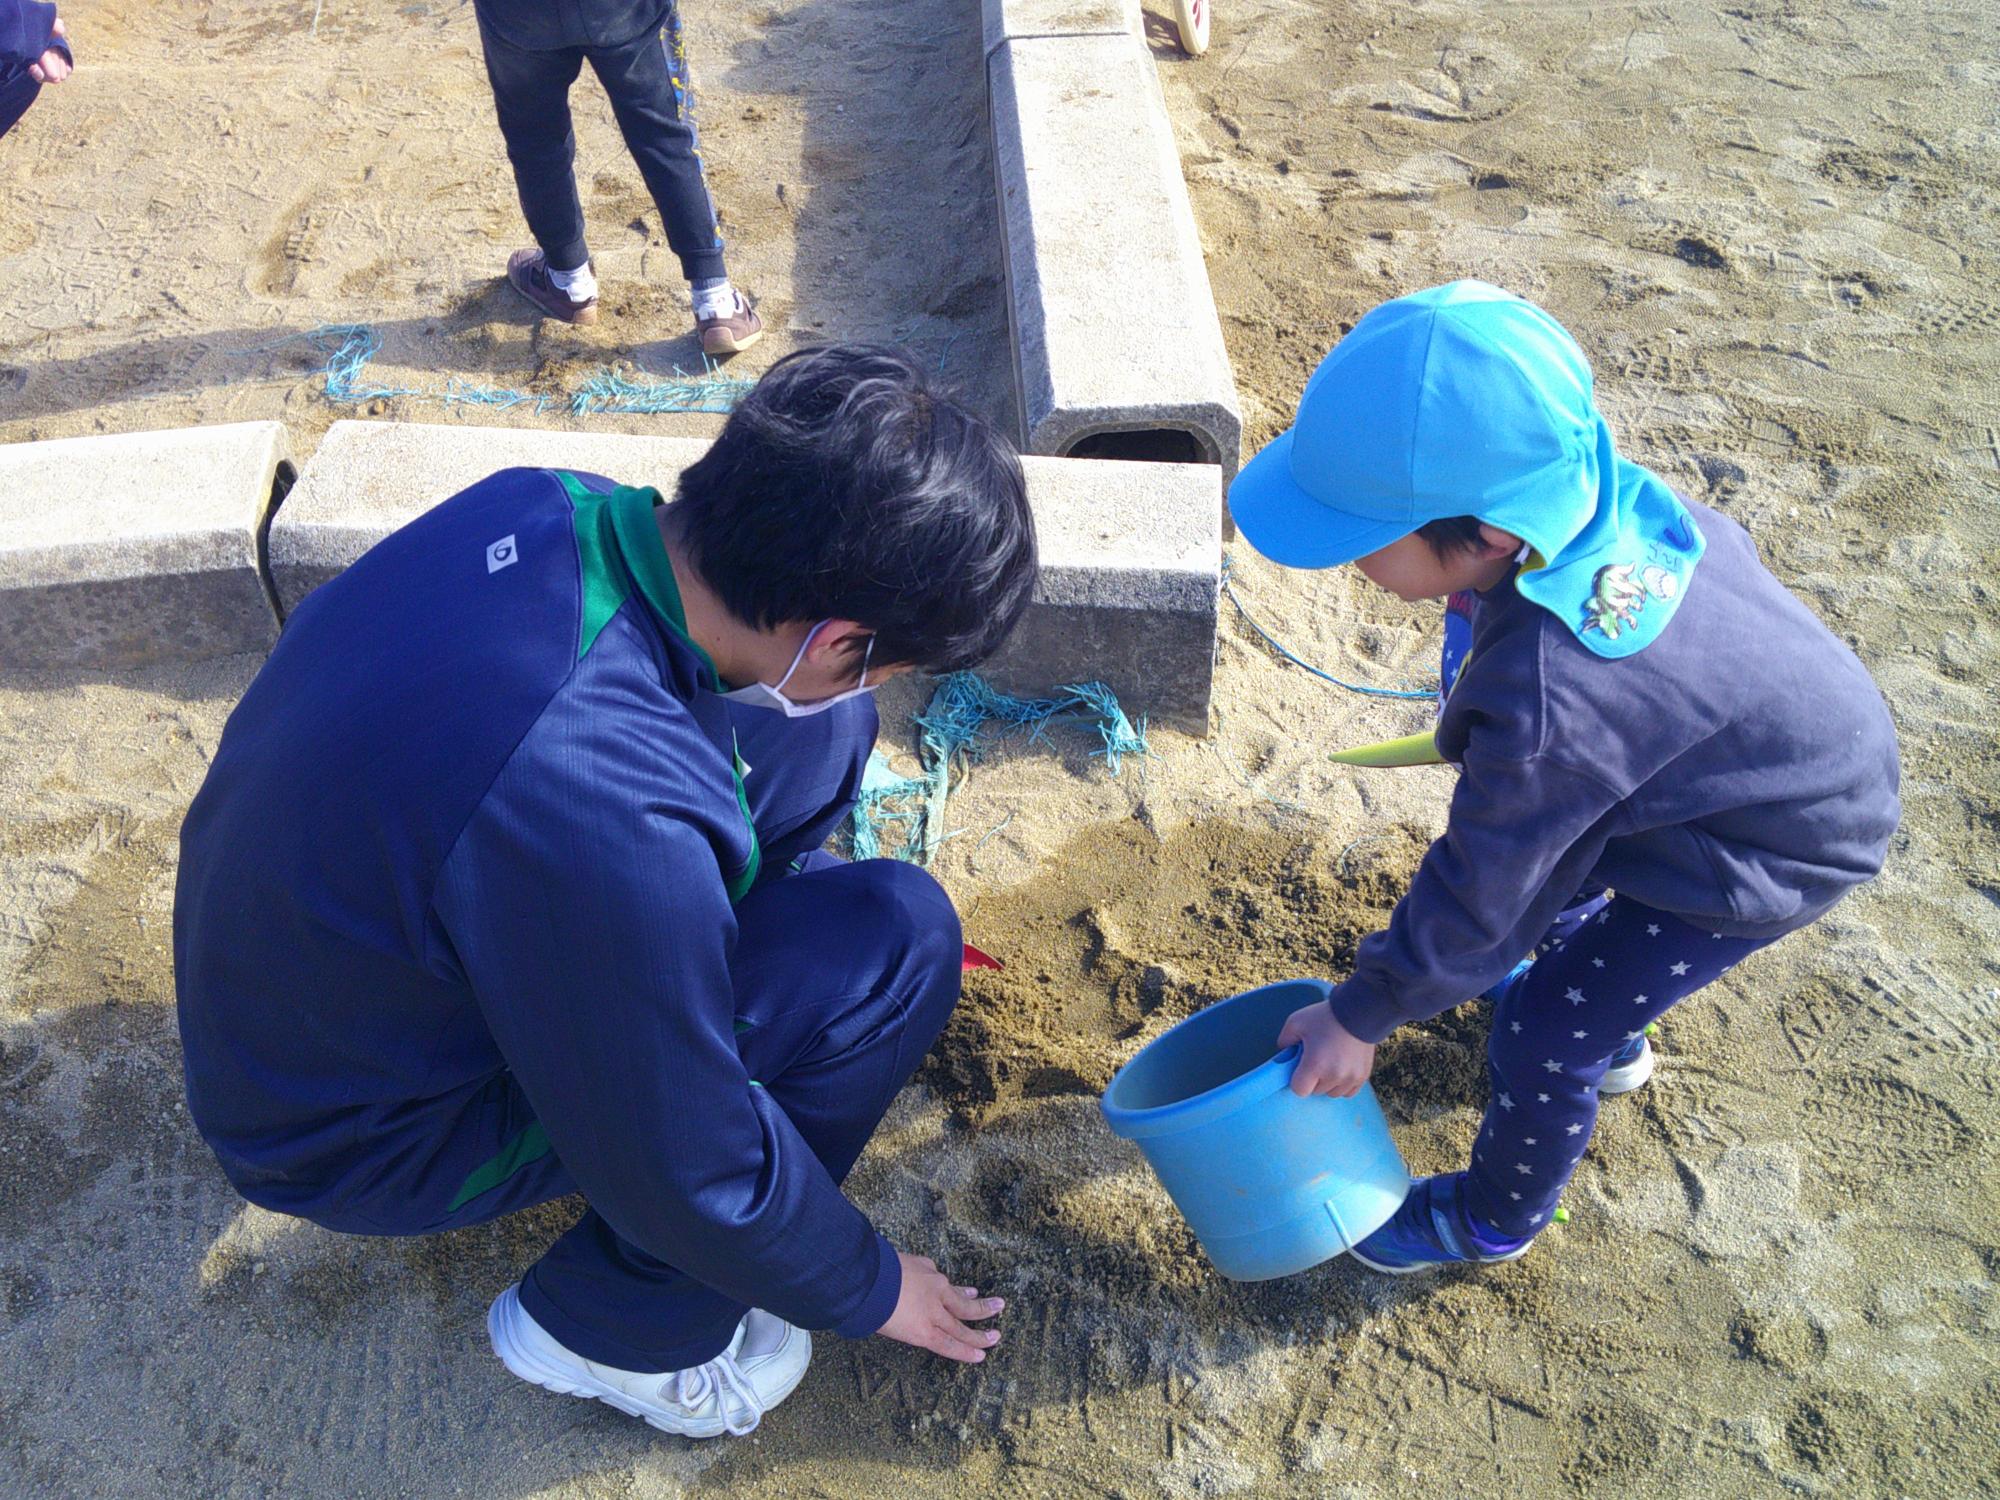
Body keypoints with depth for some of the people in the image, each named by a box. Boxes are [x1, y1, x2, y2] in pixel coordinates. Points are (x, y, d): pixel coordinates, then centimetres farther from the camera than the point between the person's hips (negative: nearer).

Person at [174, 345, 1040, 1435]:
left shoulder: (550, 506, -16)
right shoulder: (607, 823, -40)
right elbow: (687, 1177, -24)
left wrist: (787, 876, 22)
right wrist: (868, 1289, -4)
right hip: (362, 1130, -7)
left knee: (816, 732, -1)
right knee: (893, 945, -20)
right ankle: (609, 1328, 0)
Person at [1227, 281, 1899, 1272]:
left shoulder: (1546, 708, -44)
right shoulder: (1588, 487, -21)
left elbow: (1475, 891, -29)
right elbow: (1719, 541, 2)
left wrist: (1358, 1018, -14)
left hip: (1764, 856, -8)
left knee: (1541, 1037, 2)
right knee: (1546, 873, 27)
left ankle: (1494, 1219, 31)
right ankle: (1606, 1039, 56)